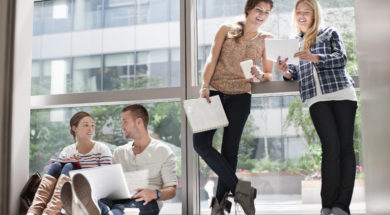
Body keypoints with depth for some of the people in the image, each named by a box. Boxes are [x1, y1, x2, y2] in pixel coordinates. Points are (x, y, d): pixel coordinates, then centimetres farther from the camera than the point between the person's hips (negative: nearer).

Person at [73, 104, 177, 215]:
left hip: (146, 202, -3)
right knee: (100, 200, -34)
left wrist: (155, 194, -19)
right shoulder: (119, 152, 24)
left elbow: (172, 190, 4)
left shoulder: (163, 151, 8)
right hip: (120, 199, 3)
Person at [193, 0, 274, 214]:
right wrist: (205, 86, -14)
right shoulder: (226, 29, 9)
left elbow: (270, 75, 11)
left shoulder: (266, 40, 10)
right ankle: (239, 187, -8)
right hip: (215, 92, 0)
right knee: (200, 143, -13)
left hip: (240, 97, 0)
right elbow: (212, 59, -1)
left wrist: (260, 75, -12)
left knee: (229, 150, -1)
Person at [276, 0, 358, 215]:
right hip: (317, 98, 1)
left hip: (342, 93, -1)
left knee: (346, 146, -9)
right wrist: (286, 72, -4)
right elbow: (297, 73, 19)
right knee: (331, 146, -15)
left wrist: (314, 58, -14)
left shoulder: (330, 33, 15)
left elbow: (341, 59, 0)